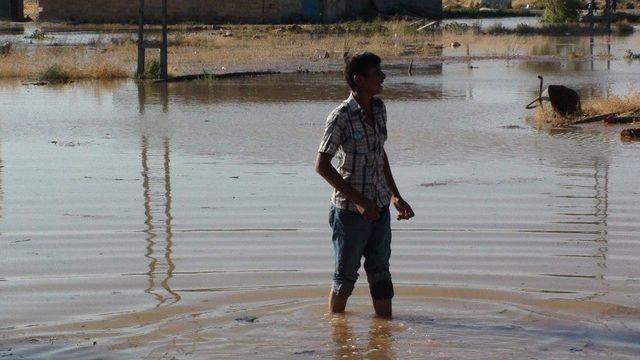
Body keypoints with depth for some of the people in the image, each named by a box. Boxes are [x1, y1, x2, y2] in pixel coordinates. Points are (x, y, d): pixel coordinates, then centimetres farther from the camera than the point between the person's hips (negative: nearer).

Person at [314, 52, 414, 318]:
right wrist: (359, 200, -20)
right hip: (350, 210, -6)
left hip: (380, 207, 6)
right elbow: (322, 165, -17)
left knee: (380, 271, 12)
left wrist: (395, 196, 15)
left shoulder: (379, 109, 5)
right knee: (346, 275, 6)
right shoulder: (341, 117, -17)